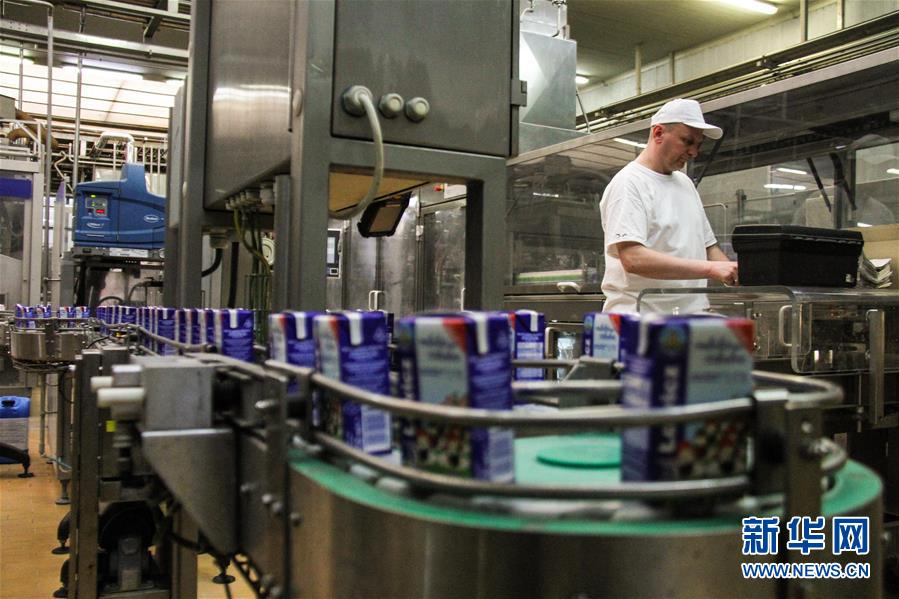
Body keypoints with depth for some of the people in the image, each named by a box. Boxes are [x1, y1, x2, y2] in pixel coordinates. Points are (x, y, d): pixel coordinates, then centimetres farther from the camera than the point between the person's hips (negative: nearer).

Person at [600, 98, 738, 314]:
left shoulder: (685, 183, 20)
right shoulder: (628, 183, -7)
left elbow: (708, 246, 25)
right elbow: (633, 259, -20)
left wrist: (736, 276, 5)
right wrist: (710, 269, -21)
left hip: (692, 318, 7)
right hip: (641, 321, -7)